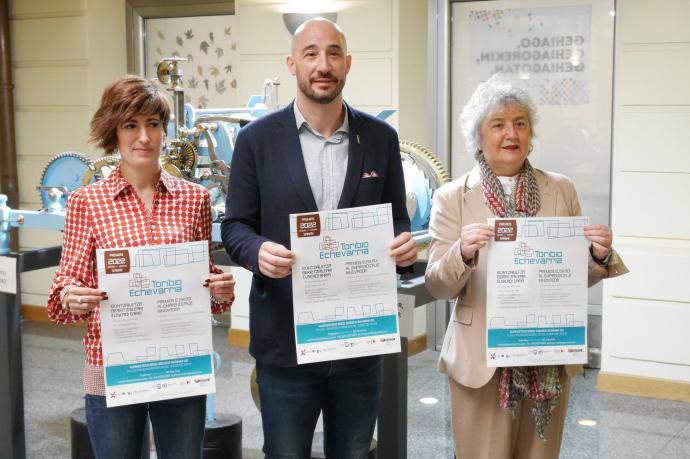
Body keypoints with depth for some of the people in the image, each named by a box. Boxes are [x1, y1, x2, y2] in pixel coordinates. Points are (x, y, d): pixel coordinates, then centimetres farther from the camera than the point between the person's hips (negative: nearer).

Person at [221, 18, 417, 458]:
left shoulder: (381, 137, 4)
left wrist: (405, 242, -15)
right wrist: (258, 251, -22)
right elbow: (235, 226, 0)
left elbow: (397, 219, 9)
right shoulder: (257, 139, -1)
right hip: (286, 339, -2)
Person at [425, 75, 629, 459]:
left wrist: (600, 256, -14)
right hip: (481, 357, -2)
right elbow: (438, 286, -6)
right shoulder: (452, 197, -3)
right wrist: (462, 253, -26)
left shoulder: (561, 190, 4)